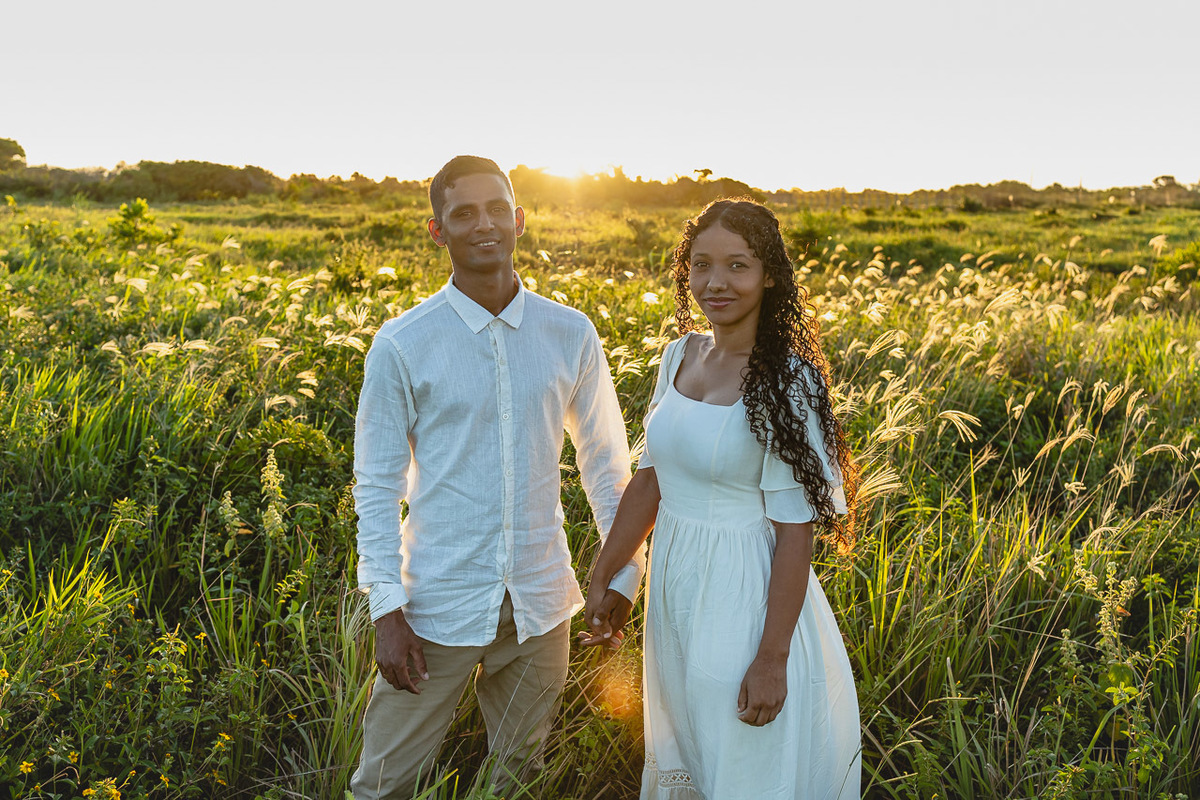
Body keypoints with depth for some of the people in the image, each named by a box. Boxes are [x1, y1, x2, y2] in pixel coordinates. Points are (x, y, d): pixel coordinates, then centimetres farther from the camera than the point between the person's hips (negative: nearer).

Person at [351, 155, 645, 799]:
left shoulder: (571, 335, -1)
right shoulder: (401, 346, -8)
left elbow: (606, 461, 8)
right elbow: (377, 485, -4)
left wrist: (625, 572, 7)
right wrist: (385, 610, -9)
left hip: (540, 602, 3)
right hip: (440, 602, -2)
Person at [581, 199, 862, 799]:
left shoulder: (786, 381, -18)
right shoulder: (680, 354, 1)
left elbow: (795, 530, -18)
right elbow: (651, 478, 7)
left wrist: (772, 659, -18)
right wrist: (602, 577, 11)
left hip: (745, 594, -6)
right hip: (675, 587, 6)